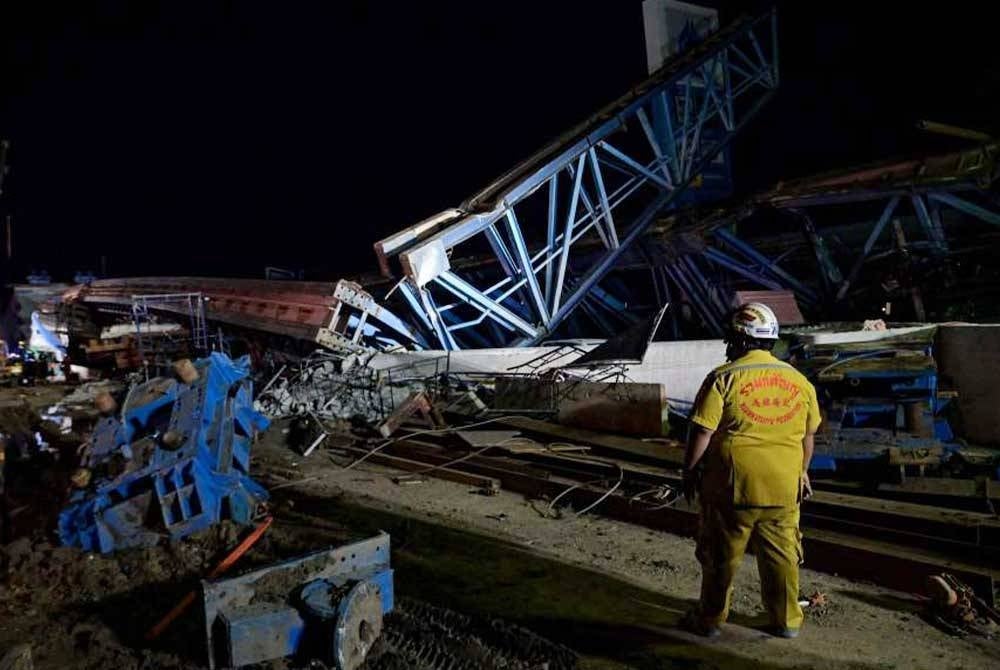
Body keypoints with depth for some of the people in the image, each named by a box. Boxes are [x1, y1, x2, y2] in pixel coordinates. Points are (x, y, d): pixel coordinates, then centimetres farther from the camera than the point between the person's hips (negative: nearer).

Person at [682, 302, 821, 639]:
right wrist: (801, 472, 27)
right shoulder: (799, 381, 5)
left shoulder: (724, 377, -12)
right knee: (781, 555, 18)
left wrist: (689, 471, 0)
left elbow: (702, 434, -13)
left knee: (721, 555, 10)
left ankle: (711, 619, 22)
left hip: (732, 485, -4)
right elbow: (808, 437, 14)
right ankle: (787, 620, 30)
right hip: (783, 487, 4)